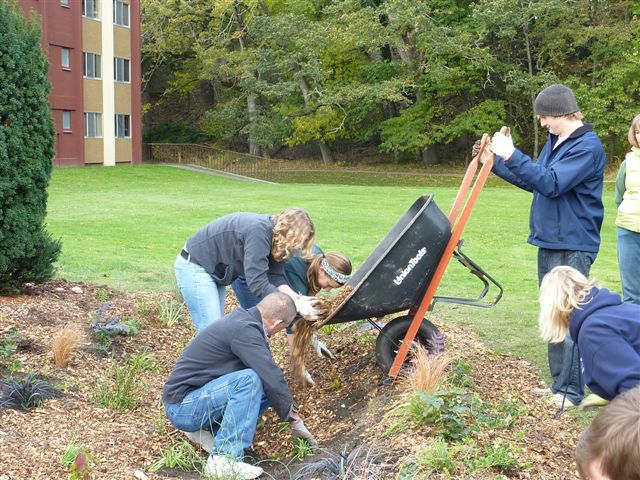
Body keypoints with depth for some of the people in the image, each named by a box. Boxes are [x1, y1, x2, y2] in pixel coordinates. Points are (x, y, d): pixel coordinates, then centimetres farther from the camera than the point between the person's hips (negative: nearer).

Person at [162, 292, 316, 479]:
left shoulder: (242, 317, 7)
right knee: (249, 380, -28)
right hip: (182, 406, -9)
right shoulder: (245, 330, -22)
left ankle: (208, 429, 9)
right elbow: (271, 376, -23)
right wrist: (294, 418, -10)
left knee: (268, 388, 2)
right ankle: (223, 460, -23)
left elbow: (267, 371, 21)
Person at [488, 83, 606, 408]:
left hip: (572, 245, -9)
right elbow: (533, 180, 21)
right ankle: (559, 384, 25)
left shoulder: (587, 146, -15)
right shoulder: (555, 142, 12)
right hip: (549, 241, 10)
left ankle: (572, 392, 0)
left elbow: (551, 183, -25)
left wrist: (512, 155, -25)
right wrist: (496, 162, 16)